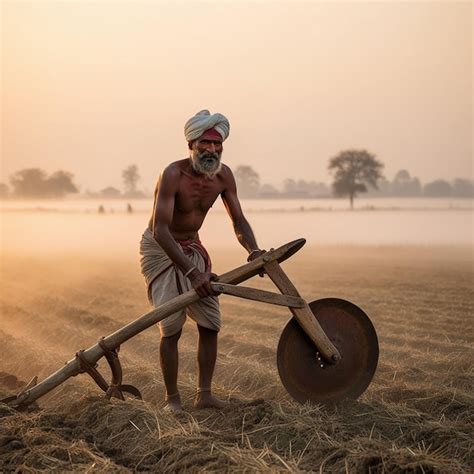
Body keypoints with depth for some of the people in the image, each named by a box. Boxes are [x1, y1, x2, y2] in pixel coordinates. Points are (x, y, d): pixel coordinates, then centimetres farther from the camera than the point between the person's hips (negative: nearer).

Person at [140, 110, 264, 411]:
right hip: (160, 249, -6)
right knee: (172, 326, -12)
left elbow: (239, 221, -1)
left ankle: (205, 395, 10)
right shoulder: (173, 174, -27)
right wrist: (192, 273, -41)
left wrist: (253, 250, -23)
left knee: (211, 324, 2)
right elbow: (160, 230, -34)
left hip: (193, 248, 6)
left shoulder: (223, 175, -8)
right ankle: (172, 398, -1)